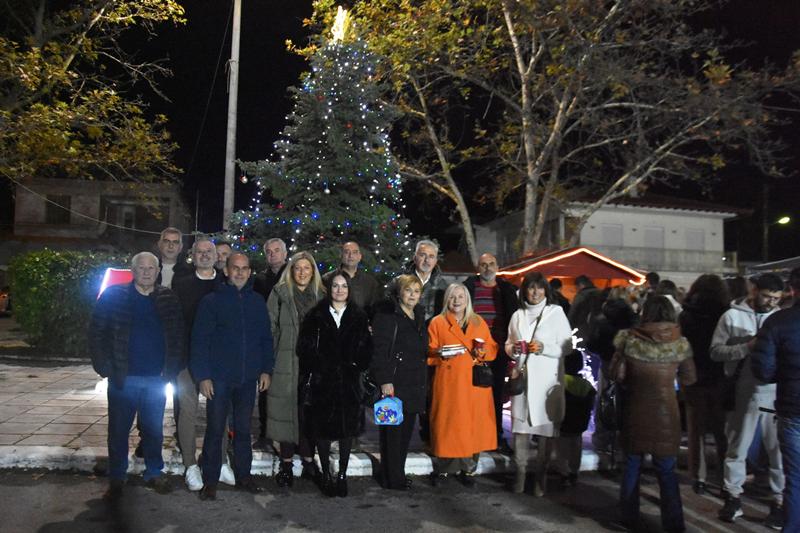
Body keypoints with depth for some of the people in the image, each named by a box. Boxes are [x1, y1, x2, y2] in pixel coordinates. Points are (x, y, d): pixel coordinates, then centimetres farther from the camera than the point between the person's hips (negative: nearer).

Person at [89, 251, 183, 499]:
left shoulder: (168, 300, 4)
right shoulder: (113, 296, -1)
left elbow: (177, 336, 6)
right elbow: (96, 333, -1)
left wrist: (170, 371, -2)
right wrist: (105, 368, -8)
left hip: (156, 379, 1)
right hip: (122, 377, -1)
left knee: (154, 430, 10)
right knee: (118, 430, 9)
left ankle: (154, 473, 26)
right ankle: (116, 478, 23)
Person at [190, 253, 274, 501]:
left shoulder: (257, 301, 7)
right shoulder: (211, 301, -2)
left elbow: (266, 338, 10)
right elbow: (199, 340, -5)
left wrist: (266, 369, 3)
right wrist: (203, 376, -10)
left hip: (248, 378, 3)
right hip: (219, 378, -3)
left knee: (243, 429, 12)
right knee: (215, 430, 3)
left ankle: (243, 475, 24)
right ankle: (210, 481, 15)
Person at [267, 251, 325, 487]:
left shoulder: (321, 296, 9)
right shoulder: (280, 293, 2)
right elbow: (269, 327, -1)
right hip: (286, 362, -2)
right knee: (286, 410, 2)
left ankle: (308, 459, 19)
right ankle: (286, 463, 13)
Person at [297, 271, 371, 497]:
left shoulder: (359, 317, 6)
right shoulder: (316, 315, 3)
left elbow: (366, 349, 2)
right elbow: (304, 347, 0)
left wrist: (356, 366, -9)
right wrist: (312, 371, -6)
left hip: (349, 382, 1)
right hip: (322, 381, 0)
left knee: (347, 428, 6)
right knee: (322, 428, 5)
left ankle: (342, 475, 19)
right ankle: (326, 474, 19)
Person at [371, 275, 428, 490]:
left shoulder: (419, 317, 16)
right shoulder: (387, 315, -8)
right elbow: (379, 350, -14)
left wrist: (423, 382, 17)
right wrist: (385, 380, -19)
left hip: (415, 385, 8)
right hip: (394, 383, -7)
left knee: (406, 430, 13)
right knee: (392, 430, -1)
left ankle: (398, 473, 24)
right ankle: (393, 478, 9)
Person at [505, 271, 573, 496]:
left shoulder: (556, 312, 2)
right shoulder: (518, 315, 13)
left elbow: (567, 346, -1)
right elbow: (508, 345, 19)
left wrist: (543, 348, -14)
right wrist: (513, 348, -4)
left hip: (547, 379, -3)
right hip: (522, 377, 3)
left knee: (546, 428, -1)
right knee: (520, 426, 2)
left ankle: (541, 475, 11)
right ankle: (520, 473, 15)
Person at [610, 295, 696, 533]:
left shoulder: (629, 339, -9)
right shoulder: (680, 343, -6)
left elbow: (616, 375, -6)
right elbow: (689, 379, 2)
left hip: (635, 411, 0)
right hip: (665, 413, 0)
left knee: (632, 466, 15)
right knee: (667, 471, 10)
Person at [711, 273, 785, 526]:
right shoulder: (733, 316, -1)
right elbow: (715, 351, -6)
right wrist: (746, 347, -19)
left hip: (777, 394, 2)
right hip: (744, 393, -1)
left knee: (780, 449, 8)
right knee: (737, 447, 11)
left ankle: (780, 501, 23)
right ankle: (733, 497, 24)